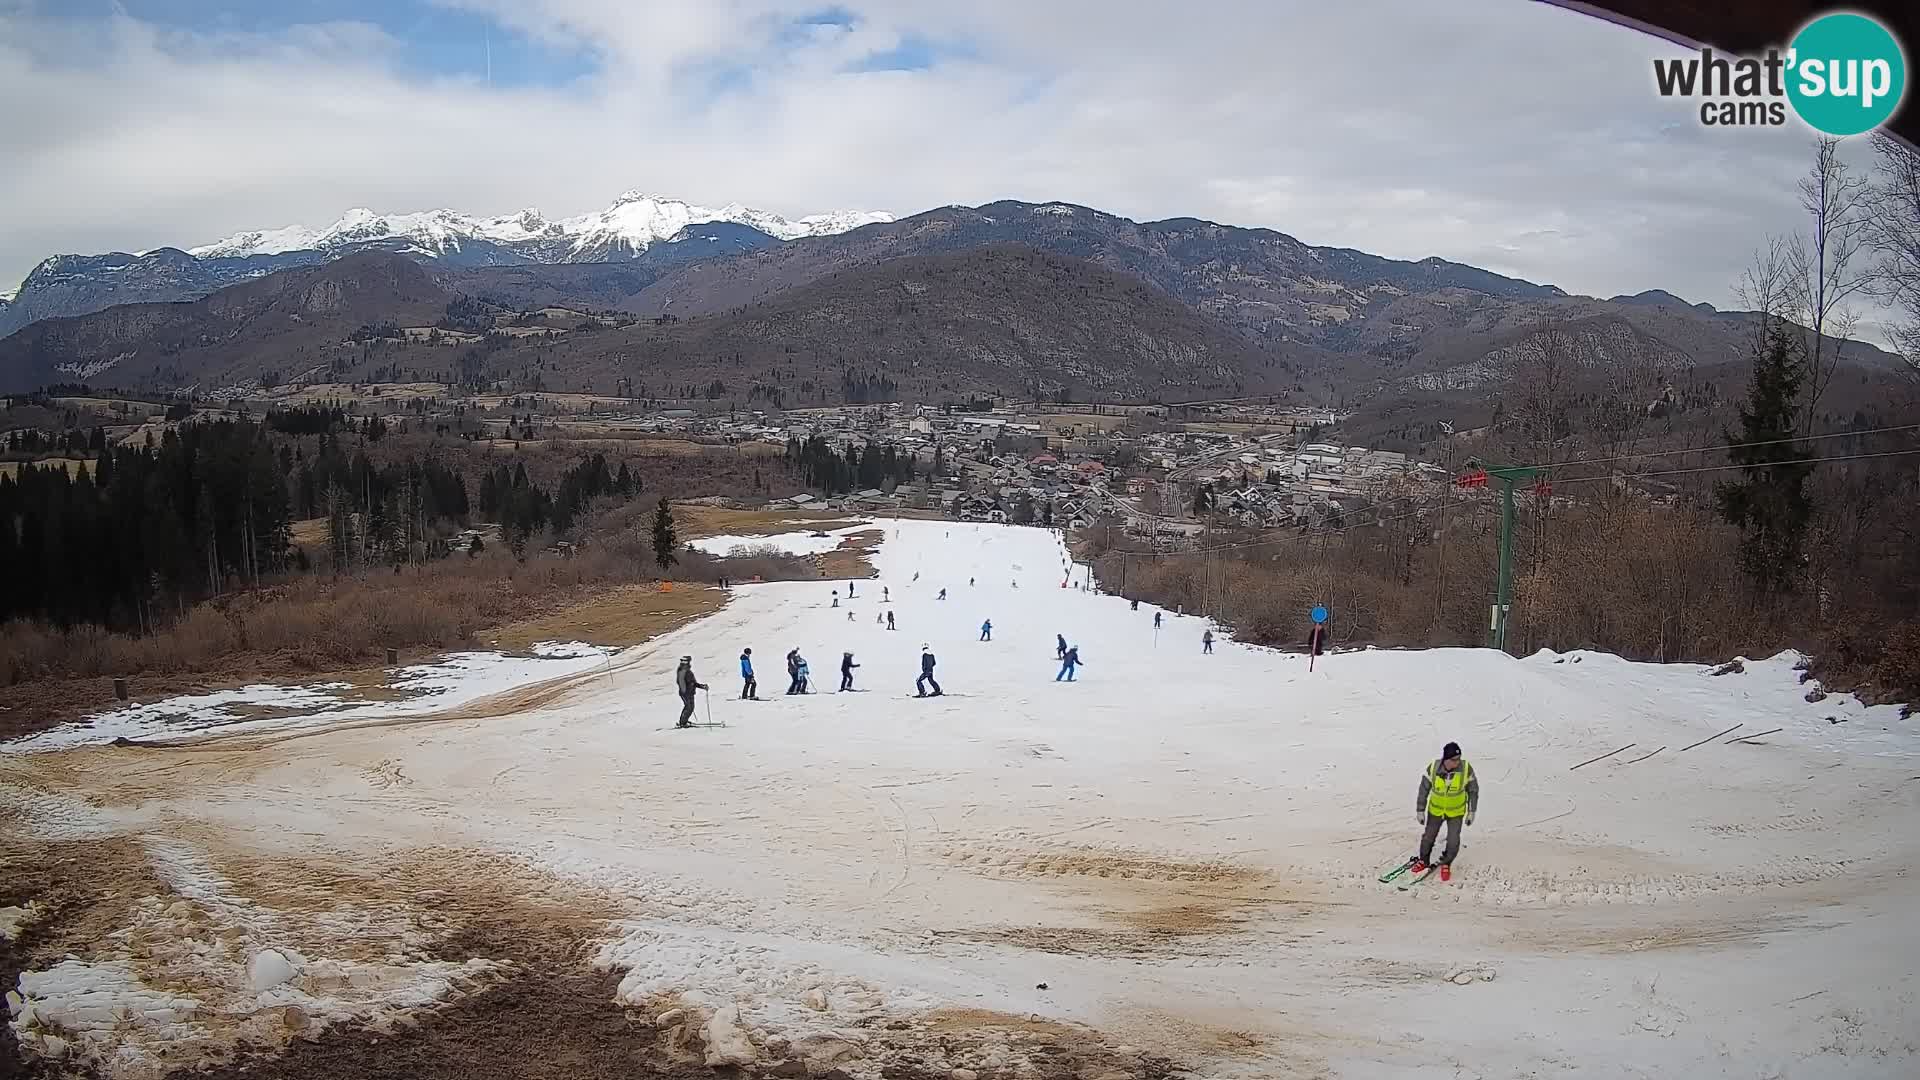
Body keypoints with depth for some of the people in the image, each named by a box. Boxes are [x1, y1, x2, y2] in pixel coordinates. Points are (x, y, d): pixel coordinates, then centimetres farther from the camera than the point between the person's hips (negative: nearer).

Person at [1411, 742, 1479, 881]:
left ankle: (1446, 864, 27)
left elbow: (1473, 790, -8)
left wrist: (1471, 812, -3)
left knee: (1453, 841, -2)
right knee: (1428, 837, 15)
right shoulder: (1433, 769, -25)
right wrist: (1420, 811, -5)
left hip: (1456, 812, -1)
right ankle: (1423, 860, 42)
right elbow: (1423, 790, -10)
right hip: (1435, 810, 1)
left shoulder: (1466, 769, -25)